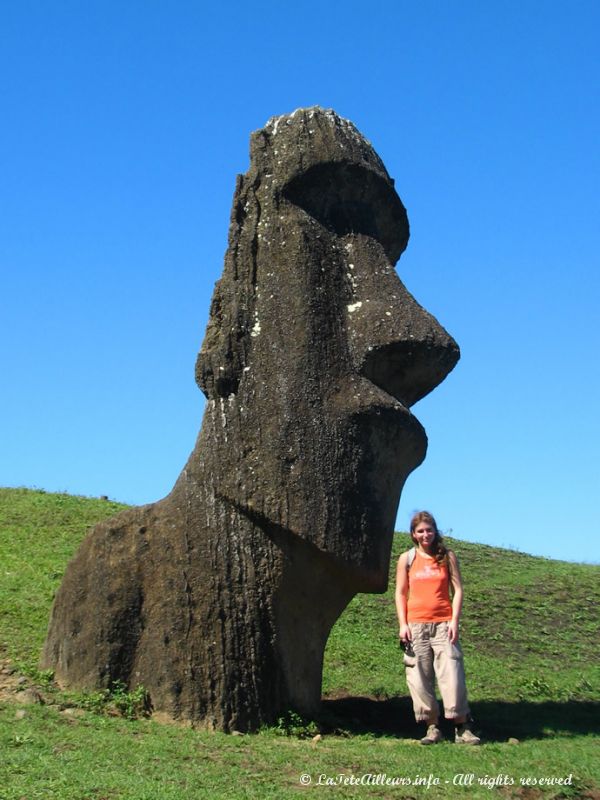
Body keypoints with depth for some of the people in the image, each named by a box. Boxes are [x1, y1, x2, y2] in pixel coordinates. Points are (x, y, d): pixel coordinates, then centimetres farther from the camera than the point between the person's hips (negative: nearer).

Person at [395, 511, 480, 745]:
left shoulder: (447, 557, 8)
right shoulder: (407, 559, 9)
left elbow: (457, 590, 5)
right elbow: (400, 593, 9)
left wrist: (454, 621, -5)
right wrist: (403, 624, -1)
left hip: (443, 624, -1)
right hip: (415, 626, 1)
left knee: (452, 673, -8)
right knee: (420, 678, -1)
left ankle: (462, 728, -1)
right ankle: (432, 727, 7)